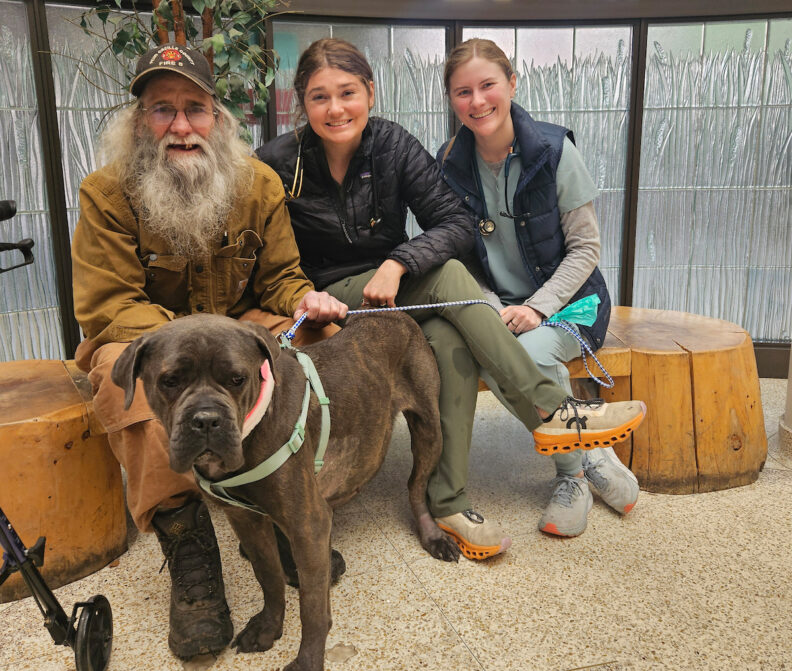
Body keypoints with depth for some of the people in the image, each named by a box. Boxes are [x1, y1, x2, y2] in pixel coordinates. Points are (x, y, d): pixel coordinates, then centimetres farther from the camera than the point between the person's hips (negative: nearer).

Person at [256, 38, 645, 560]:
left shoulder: (392, 145, -4)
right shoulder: (277, 164, -10)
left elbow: (457, 222, -11)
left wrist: (397, 263, -27)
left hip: (393, 292, 3)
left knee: (451, 339, -32)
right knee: (446, 275, -28)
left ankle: (449, 501, -22)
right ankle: (549, 409, -26)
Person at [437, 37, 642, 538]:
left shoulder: (554, 149, -8)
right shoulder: (450, 164, -1)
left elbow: (586, 247, -6)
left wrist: (538, 307, -18)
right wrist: (495, 311, -15)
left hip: (567, 300, -2)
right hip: (496, 306, 3)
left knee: (532, 352, -33)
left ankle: (573, 472, -6)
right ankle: (587, 456, -8)